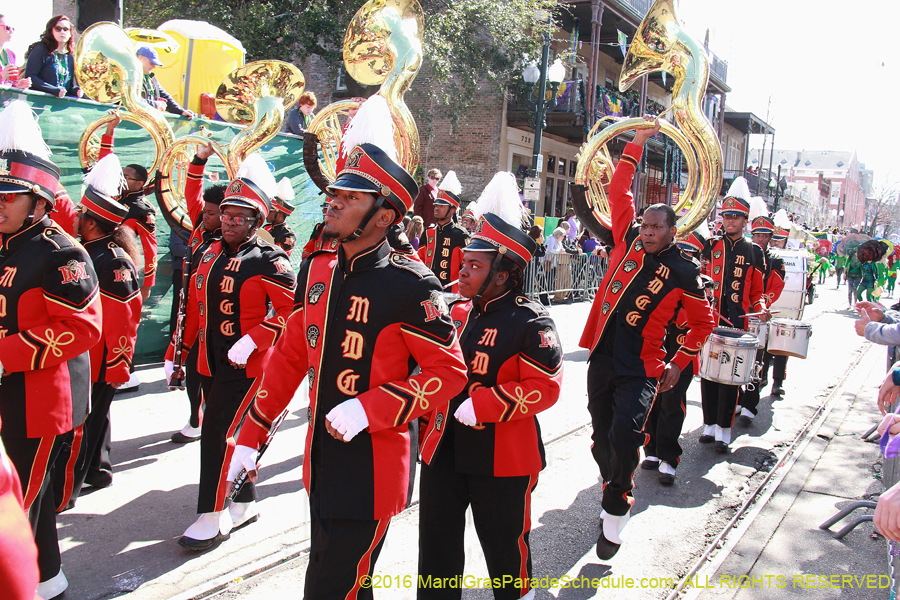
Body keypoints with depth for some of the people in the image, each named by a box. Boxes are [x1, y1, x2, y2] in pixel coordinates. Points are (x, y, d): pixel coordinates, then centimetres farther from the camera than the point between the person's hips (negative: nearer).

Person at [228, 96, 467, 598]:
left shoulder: (409, 285, -16)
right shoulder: (318, 271, 4)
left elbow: (450, 371, -15)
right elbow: (290, 356, 12)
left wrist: (367, 409, -24)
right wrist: (251, 437, 13)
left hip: (370, 472, -7)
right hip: (322, 461, 7)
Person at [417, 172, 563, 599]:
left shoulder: (531, 323, -15)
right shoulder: (455, 312, 3)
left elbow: (545, 387, -21)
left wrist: (483, 404, -26)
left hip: (503, 459, -5)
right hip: (444, 449, 6)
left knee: (505, 546, 15)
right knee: (437, 546, 16)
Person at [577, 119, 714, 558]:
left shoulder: (684, 273, -5)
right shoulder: (628, 241, 3)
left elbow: (703, 322, 7)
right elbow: (619, 191, 6)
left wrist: (678, 365, 5)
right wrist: (637, 143, 4)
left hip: (641, 369, -4)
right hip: (602, 358, 4)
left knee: (624, 433, -20)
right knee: (602, 436, 11)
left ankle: (615, 510, 0)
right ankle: (615, 489, 38)